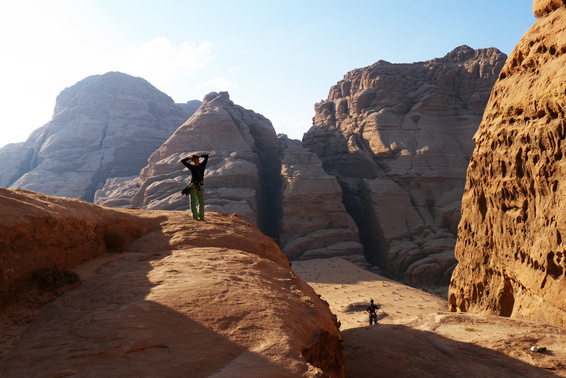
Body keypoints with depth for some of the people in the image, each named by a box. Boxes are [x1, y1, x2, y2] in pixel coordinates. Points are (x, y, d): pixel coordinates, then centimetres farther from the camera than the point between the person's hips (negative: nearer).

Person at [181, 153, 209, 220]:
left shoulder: (202, 165, 14)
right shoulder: (191, 167, 10)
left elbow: (206, 156, 19)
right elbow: (182, 161, 13)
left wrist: (198, 156, 24)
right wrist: (189, 158, 21)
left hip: (200, 187, 2)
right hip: (193, 186, -2)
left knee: (202, 202, -1)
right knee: (193, 202, -7)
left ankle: (201, 217, 5)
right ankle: (195, 216, -8)